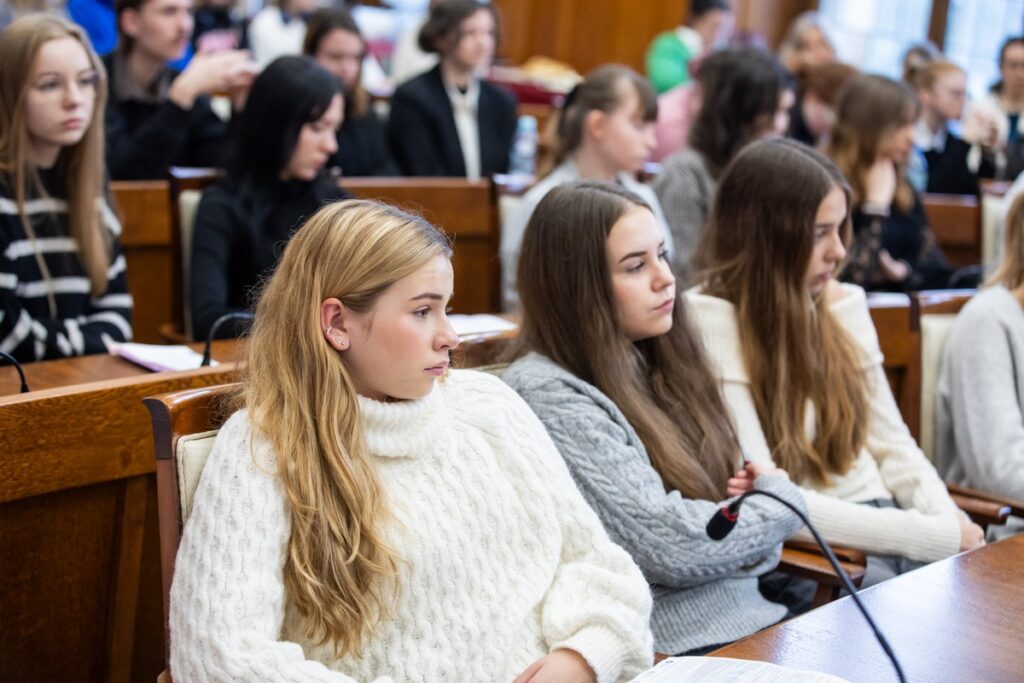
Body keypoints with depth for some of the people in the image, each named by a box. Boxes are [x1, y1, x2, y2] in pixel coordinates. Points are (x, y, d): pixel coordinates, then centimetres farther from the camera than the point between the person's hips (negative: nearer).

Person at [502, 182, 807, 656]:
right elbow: (670, 547, -19)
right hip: (675, 649, -7)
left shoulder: (657, 363, 10)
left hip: (751, 618, 7)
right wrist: (780, 500, -2)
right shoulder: (546, 395, -14)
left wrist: (754, 504, -5)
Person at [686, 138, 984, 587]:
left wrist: (948, 520, -5)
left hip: (879, 521, 6)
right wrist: (932, 535, -15)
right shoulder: (710, 320, -11)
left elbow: (892, 443, 15)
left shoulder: (844, 304, 10)